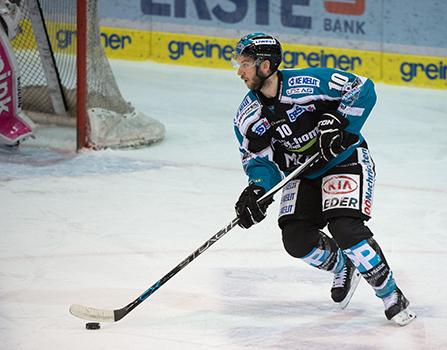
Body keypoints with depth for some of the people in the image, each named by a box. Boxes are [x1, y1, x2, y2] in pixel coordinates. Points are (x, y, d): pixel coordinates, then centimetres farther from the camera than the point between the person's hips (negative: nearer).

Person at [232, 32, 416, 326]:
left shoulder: (308, 83, -23)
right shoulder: (248, 117, -5)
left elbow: (363, 89, -19)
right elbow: (259, 158, -2)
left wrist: (337, 121, -28)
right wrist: (257, 191, -21)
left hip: (346, 160, -6)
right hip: (303, 174, 6)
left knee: (344, 227, -24)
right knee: (295, 239, -9)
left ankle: (390, 294, -7)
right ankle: (343, 268, 23)